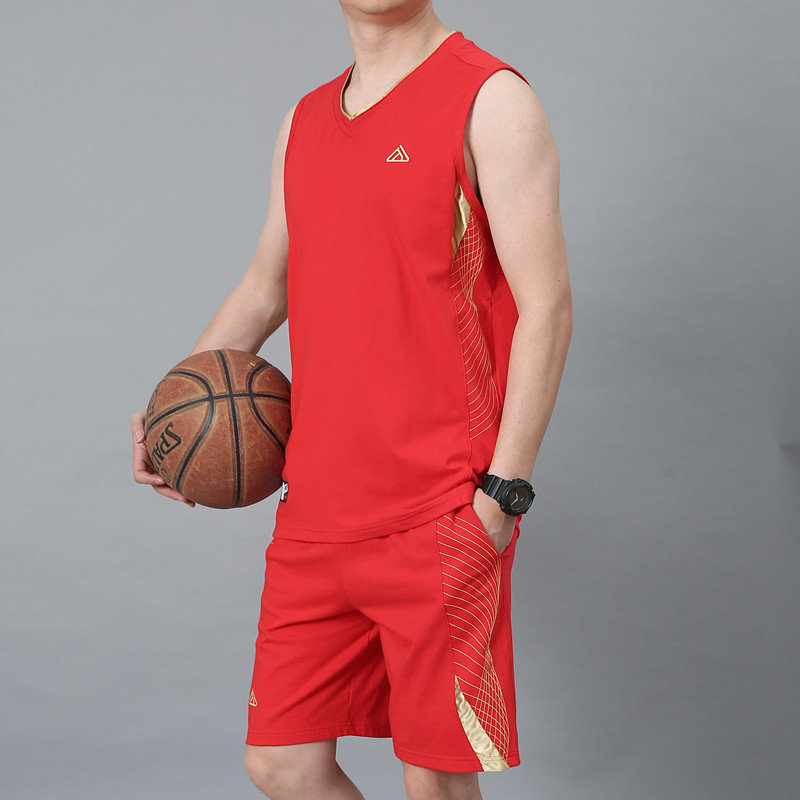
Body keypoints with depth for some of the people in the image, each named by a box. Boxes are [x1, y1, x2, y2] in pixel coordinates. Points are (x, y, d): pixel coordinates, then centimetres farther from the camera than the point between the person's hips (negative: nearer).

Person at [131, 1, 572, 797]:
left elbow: (546, 308, -10)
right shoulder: (305, 121, 15)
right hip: (313, 519, 6)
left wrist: (502, 494, -15)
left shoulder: (490, 100, -5)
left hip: (436, 522, -6)